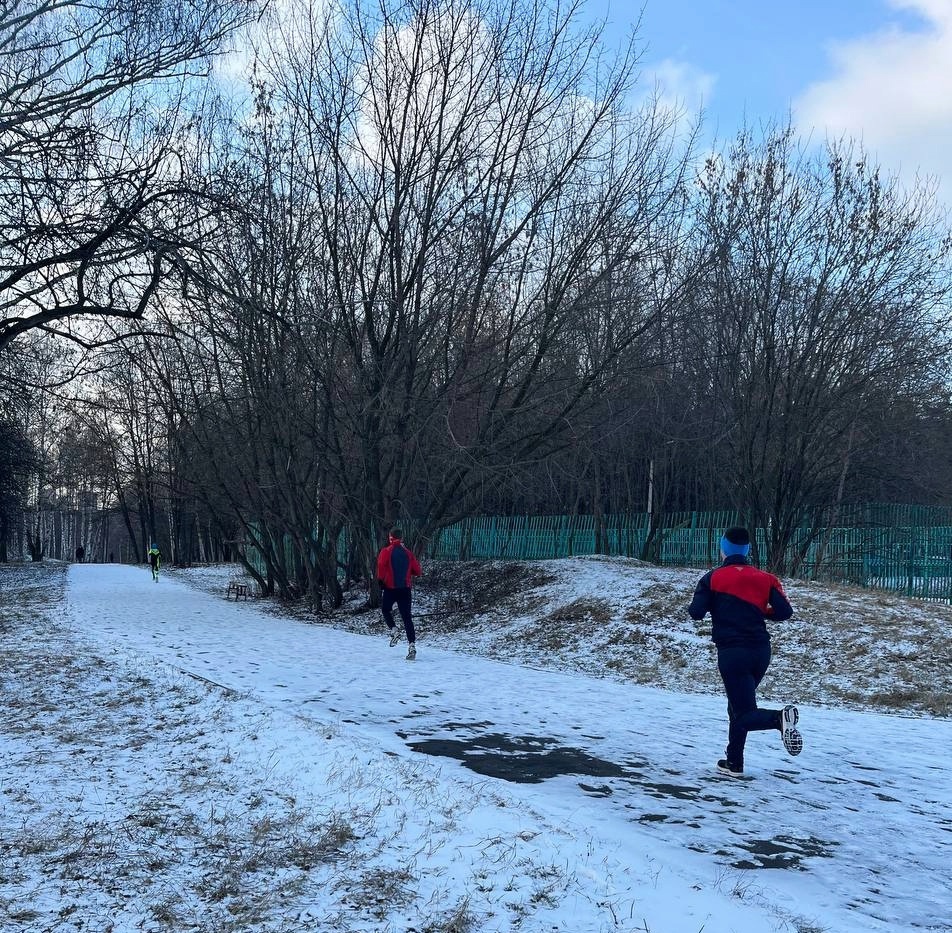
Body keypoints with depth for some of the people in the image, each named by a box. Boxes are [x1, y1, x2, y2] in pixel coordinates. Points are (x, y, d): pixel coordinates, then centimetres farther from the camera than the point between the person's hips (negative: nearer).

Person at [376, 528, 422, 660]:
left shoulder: (386, 551, -6)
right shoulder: (408, 553, 5)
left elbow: (381, 566, -20)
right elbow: (417, 571, 5)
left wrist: (380, 580, -6)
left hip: (390, 588, -3)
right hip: (405, 588, 3)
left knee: (385, 609, 22)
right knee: (407, 617, 4)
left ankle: (393, 629, -3)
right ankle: (412, 645, -6)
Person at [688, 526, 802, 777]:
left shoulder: (713, 577, -3)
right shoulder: (764, 578, 6)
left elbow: (696, 613, -10)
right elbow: (785, 611, -2)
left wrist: (702, 603, 14)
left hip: (731, 652, -5)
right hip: (761, 652, 5)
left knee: (744, 715, -2)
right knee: (737, 705, 23)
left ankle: (780, 718, -32)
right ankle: (734, 763, 24)